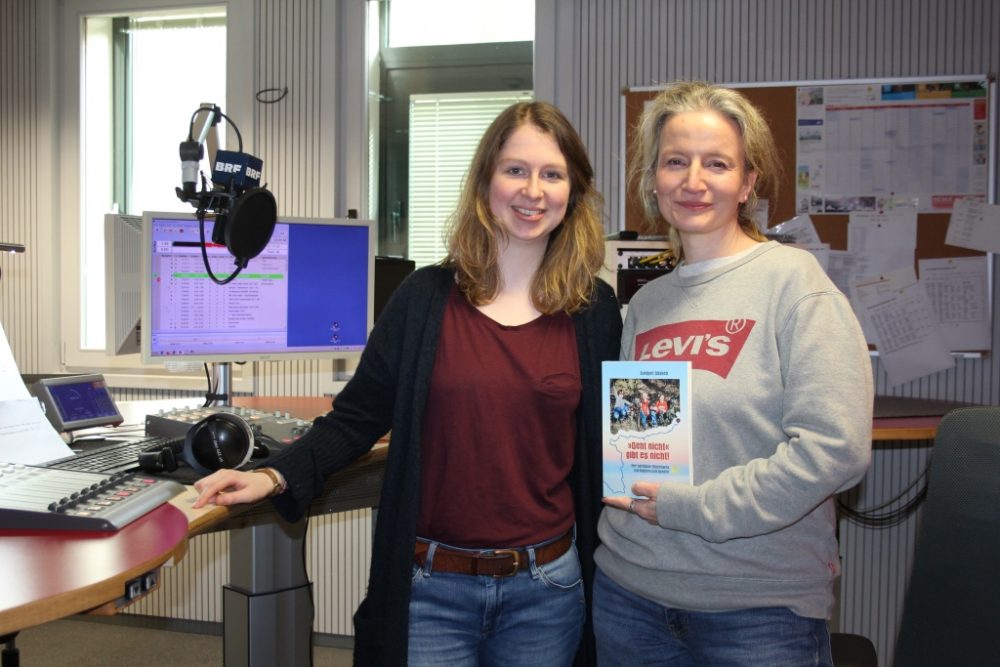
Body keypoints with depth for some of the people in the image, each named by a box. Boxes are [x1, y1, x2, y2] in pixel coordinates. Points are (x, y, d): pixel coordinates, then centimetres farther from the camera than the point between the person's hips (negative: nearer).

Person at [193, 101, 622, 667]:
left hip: (546, 588, 2)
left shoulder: (594, 309, 0)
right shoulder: (427, 297, -3)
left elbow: (603, 445, 7)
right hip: (429, 587, -1)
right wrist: (275, 477, -14)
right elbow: (358, 418, -1)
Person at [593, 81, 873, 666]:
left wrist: (691, 507, -16)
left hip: (760, 604, -5)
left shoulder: (792, 278, -10)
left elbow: (836, 448, -18)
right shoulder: (646, 302, 7)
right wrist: (624, 486, -3)